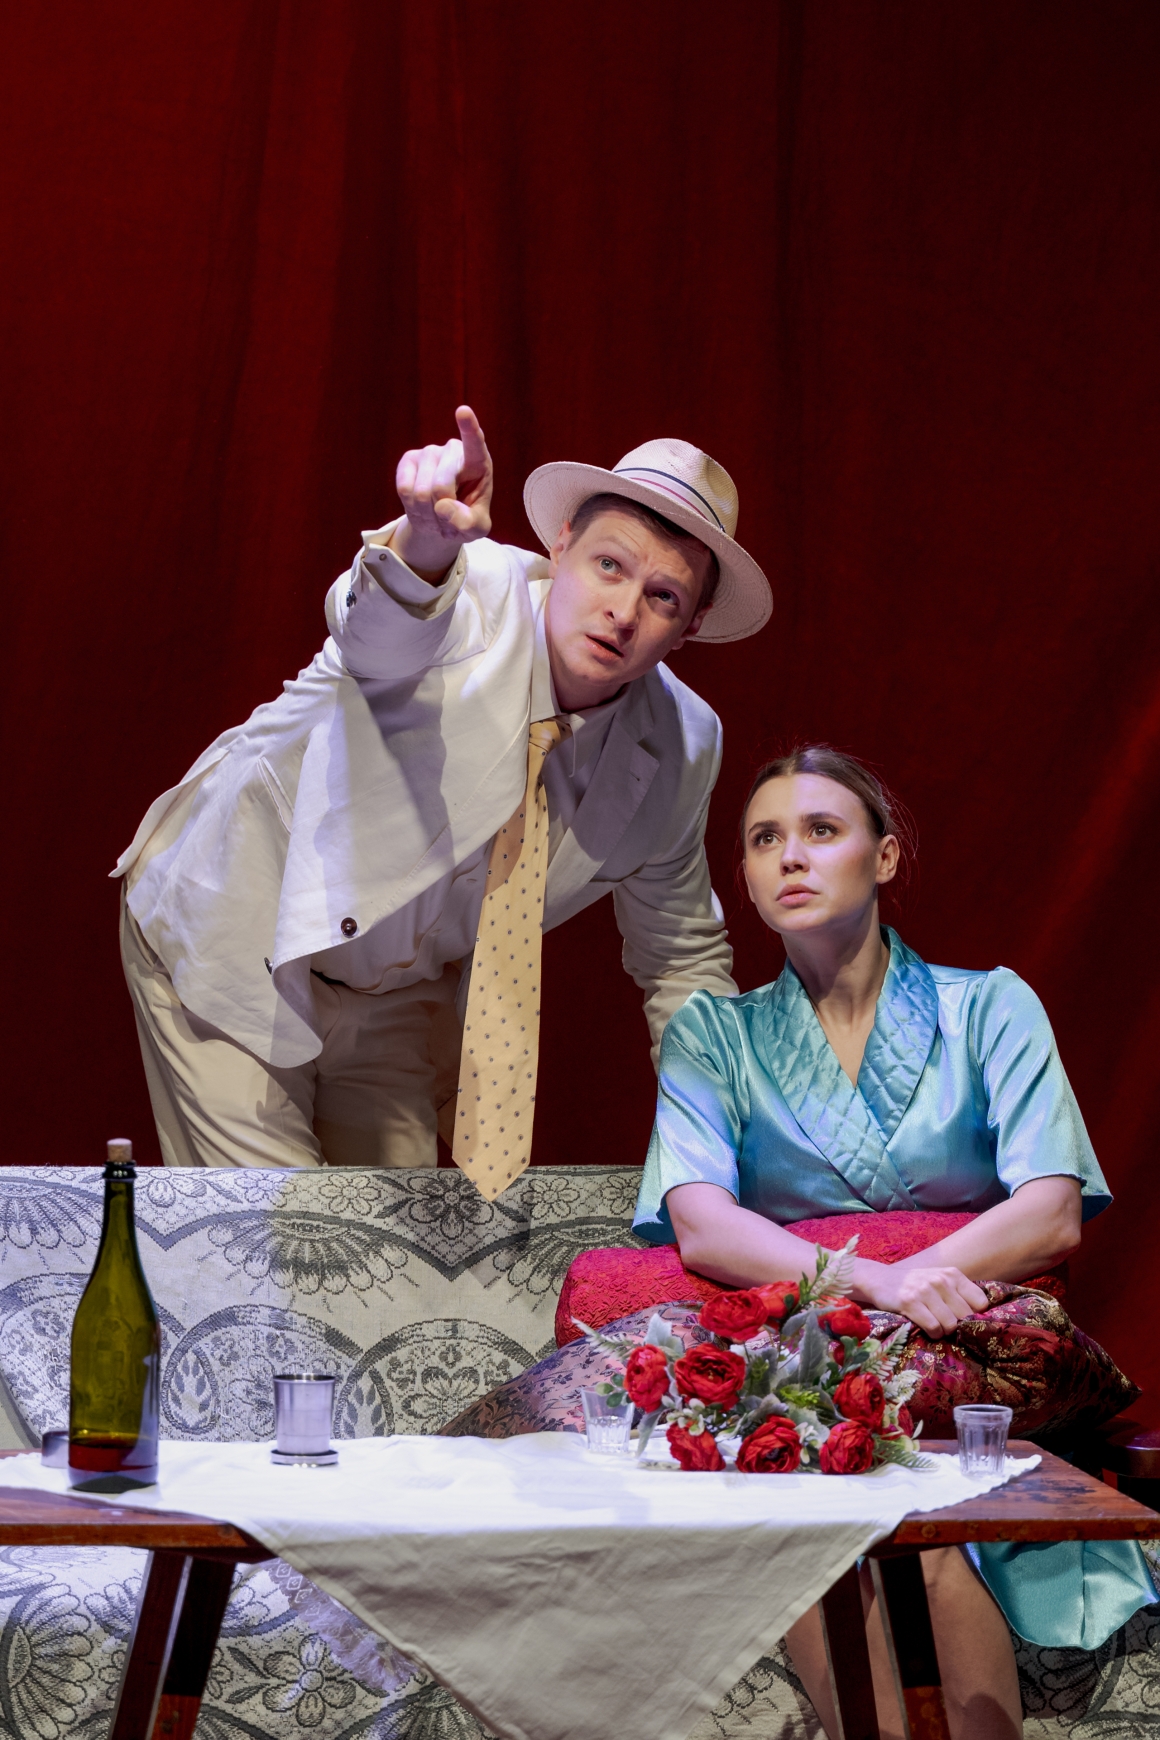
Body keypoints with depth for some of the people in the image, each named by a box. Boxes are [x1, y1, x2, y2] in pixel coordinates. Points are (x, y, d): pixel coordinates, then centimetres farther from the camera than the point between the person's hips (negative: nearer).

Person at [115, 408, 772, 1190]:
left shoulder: (682, 751, -10)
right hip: (232, 938, -5)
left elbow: (684, 961, 5)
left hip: (399, 989, 5)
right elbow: (378, 628, -53)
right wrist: (421, 547, -76)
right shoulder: (470, 595, -26)